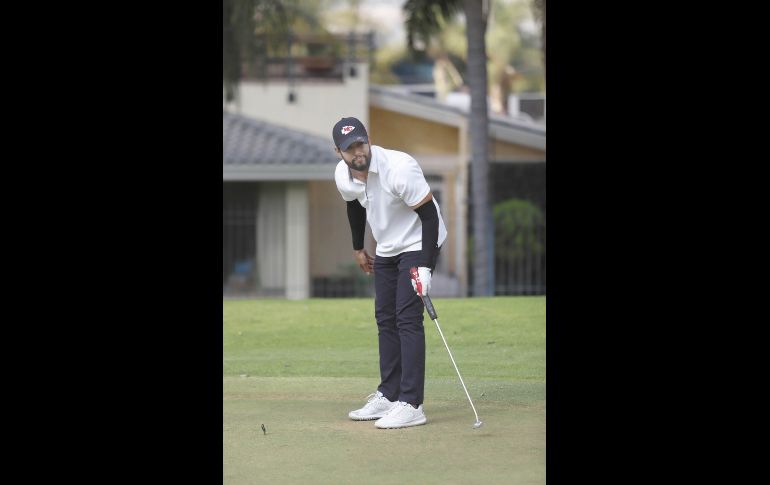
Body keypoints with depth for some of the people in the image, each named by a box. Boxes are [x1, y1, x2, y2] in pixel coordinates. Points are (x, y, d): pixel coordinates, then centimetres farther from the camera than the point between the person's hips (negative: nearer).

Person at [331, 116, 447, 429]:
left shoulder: (399, 168, -30)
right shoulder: (343, 176, -8)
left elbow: (429, 214, -24)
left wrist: (425, 267, -28)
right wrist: (358, 248, 23)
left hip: (418, 245, -8)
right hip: (386, 249, 8)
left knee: (408, 318, -15)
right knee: (385, 320, 11)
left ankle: (411, 405, -18)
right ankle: (388, 396, 21)